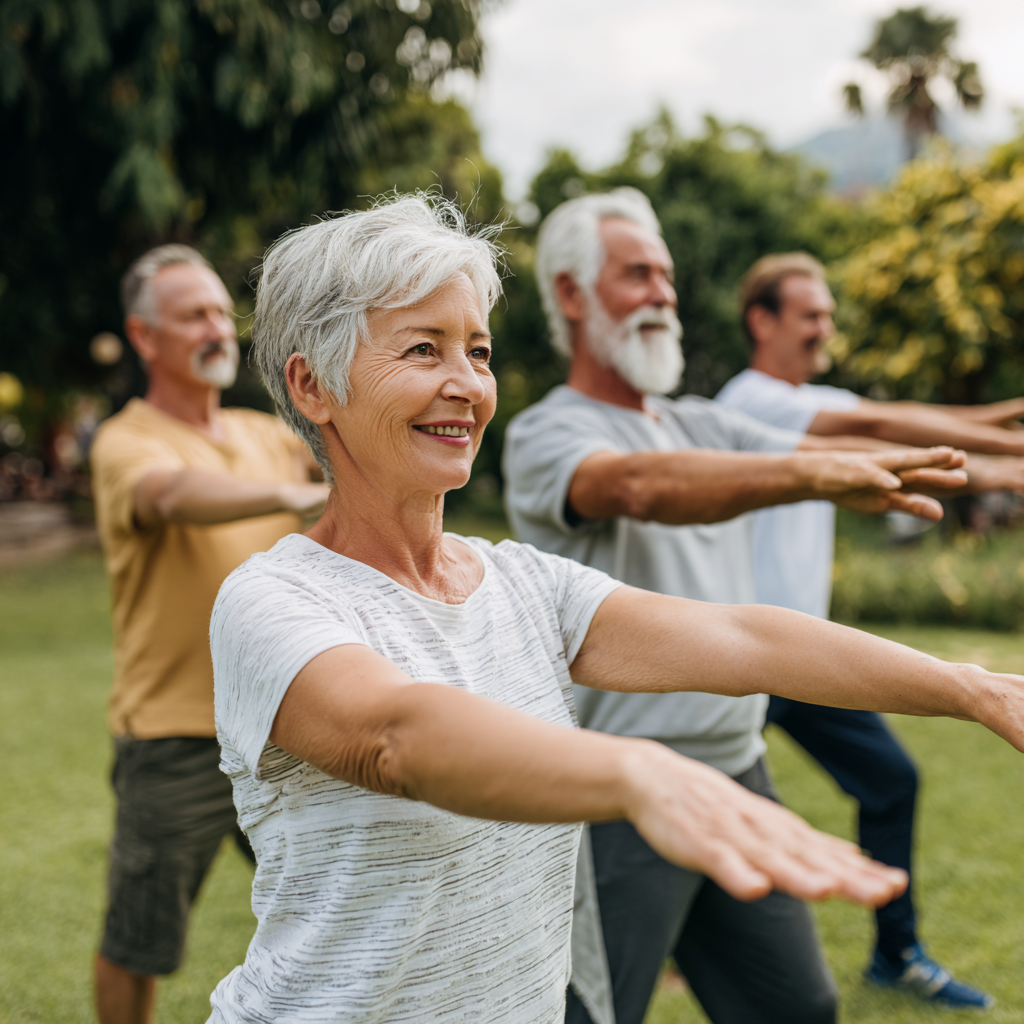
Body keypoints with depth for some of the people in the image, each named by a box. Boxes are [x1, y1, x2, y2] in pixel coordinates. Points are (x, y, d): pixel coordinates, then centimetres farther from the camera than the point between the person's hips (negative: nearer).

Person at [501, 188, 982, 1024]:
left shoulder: (701, 425, 14)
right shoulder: (547, 434, -11)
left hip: (738, 773, 7)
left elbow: (837, 455, 4)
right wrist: (818, 473, -43)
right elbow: (641, 487, -32)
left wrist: (944, 461, -13)